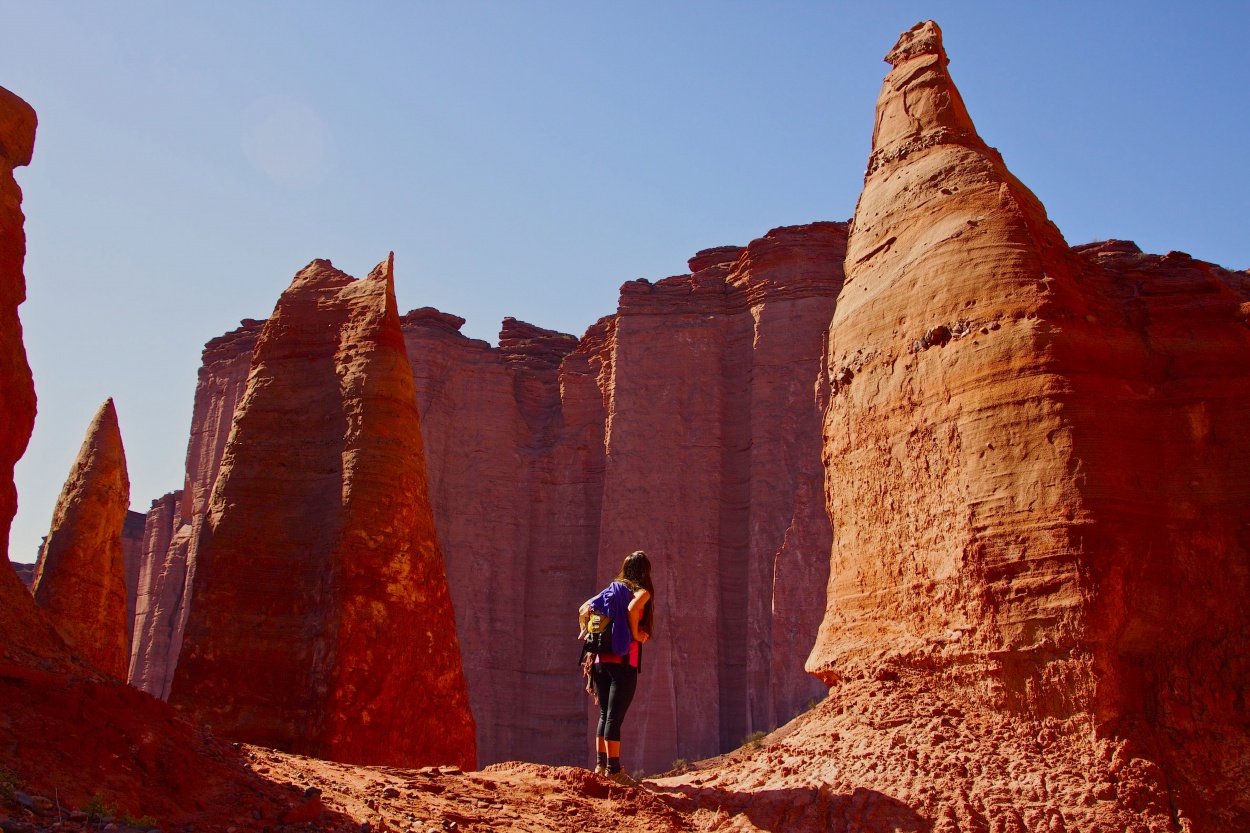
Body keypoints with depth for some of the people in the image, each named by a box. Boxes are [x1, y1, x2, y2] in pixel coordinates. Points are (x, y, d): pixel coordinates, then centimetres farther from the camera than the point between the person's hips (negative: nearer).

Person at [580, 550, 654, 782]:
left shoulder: (612, 590, 17)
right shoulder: (642, 591, -1)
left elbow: (583, 610, 17)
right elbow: (632, 608, -24)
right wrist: (636, 634, -11)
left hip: (600, 660, 6)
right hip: (623, 661, -6)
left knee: (604, 714, 13)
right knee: (615, 716, -6)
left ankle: (600, 764, 16)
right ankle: (613, 769, -6)